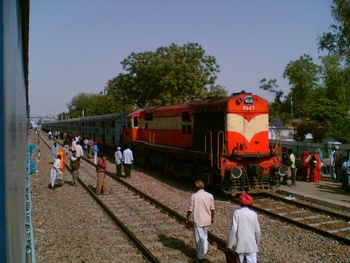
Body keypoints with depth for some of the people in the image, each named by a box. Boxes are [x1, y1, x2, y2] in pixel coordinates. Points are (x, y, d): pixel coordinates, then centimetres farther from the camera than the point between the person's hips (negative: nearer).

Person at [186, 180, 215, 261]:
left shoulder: (194, 196, -14)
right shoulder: (210, 195, -3)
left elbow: (190, 209, -9)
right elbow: (212, 208, 3)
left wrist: (187, 217, 6)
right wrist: (212, 218, 17)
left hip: (198, 220, -4)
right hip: (207, 220, 4)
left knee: (198, 238, 9)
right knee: (204, 237, 21)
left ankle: (200, 255, 18)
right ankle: (203, 252, 25)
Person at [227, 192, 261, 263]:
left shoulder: (237, 213, -8)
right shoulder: (253, 214, 1)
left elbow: (233, 229, -13)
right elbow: (257, 231, 5)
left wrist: (230, 244, -7)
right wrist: (257, 243, 21)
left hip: (239, 244, -1)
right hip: (251, 244, 2)